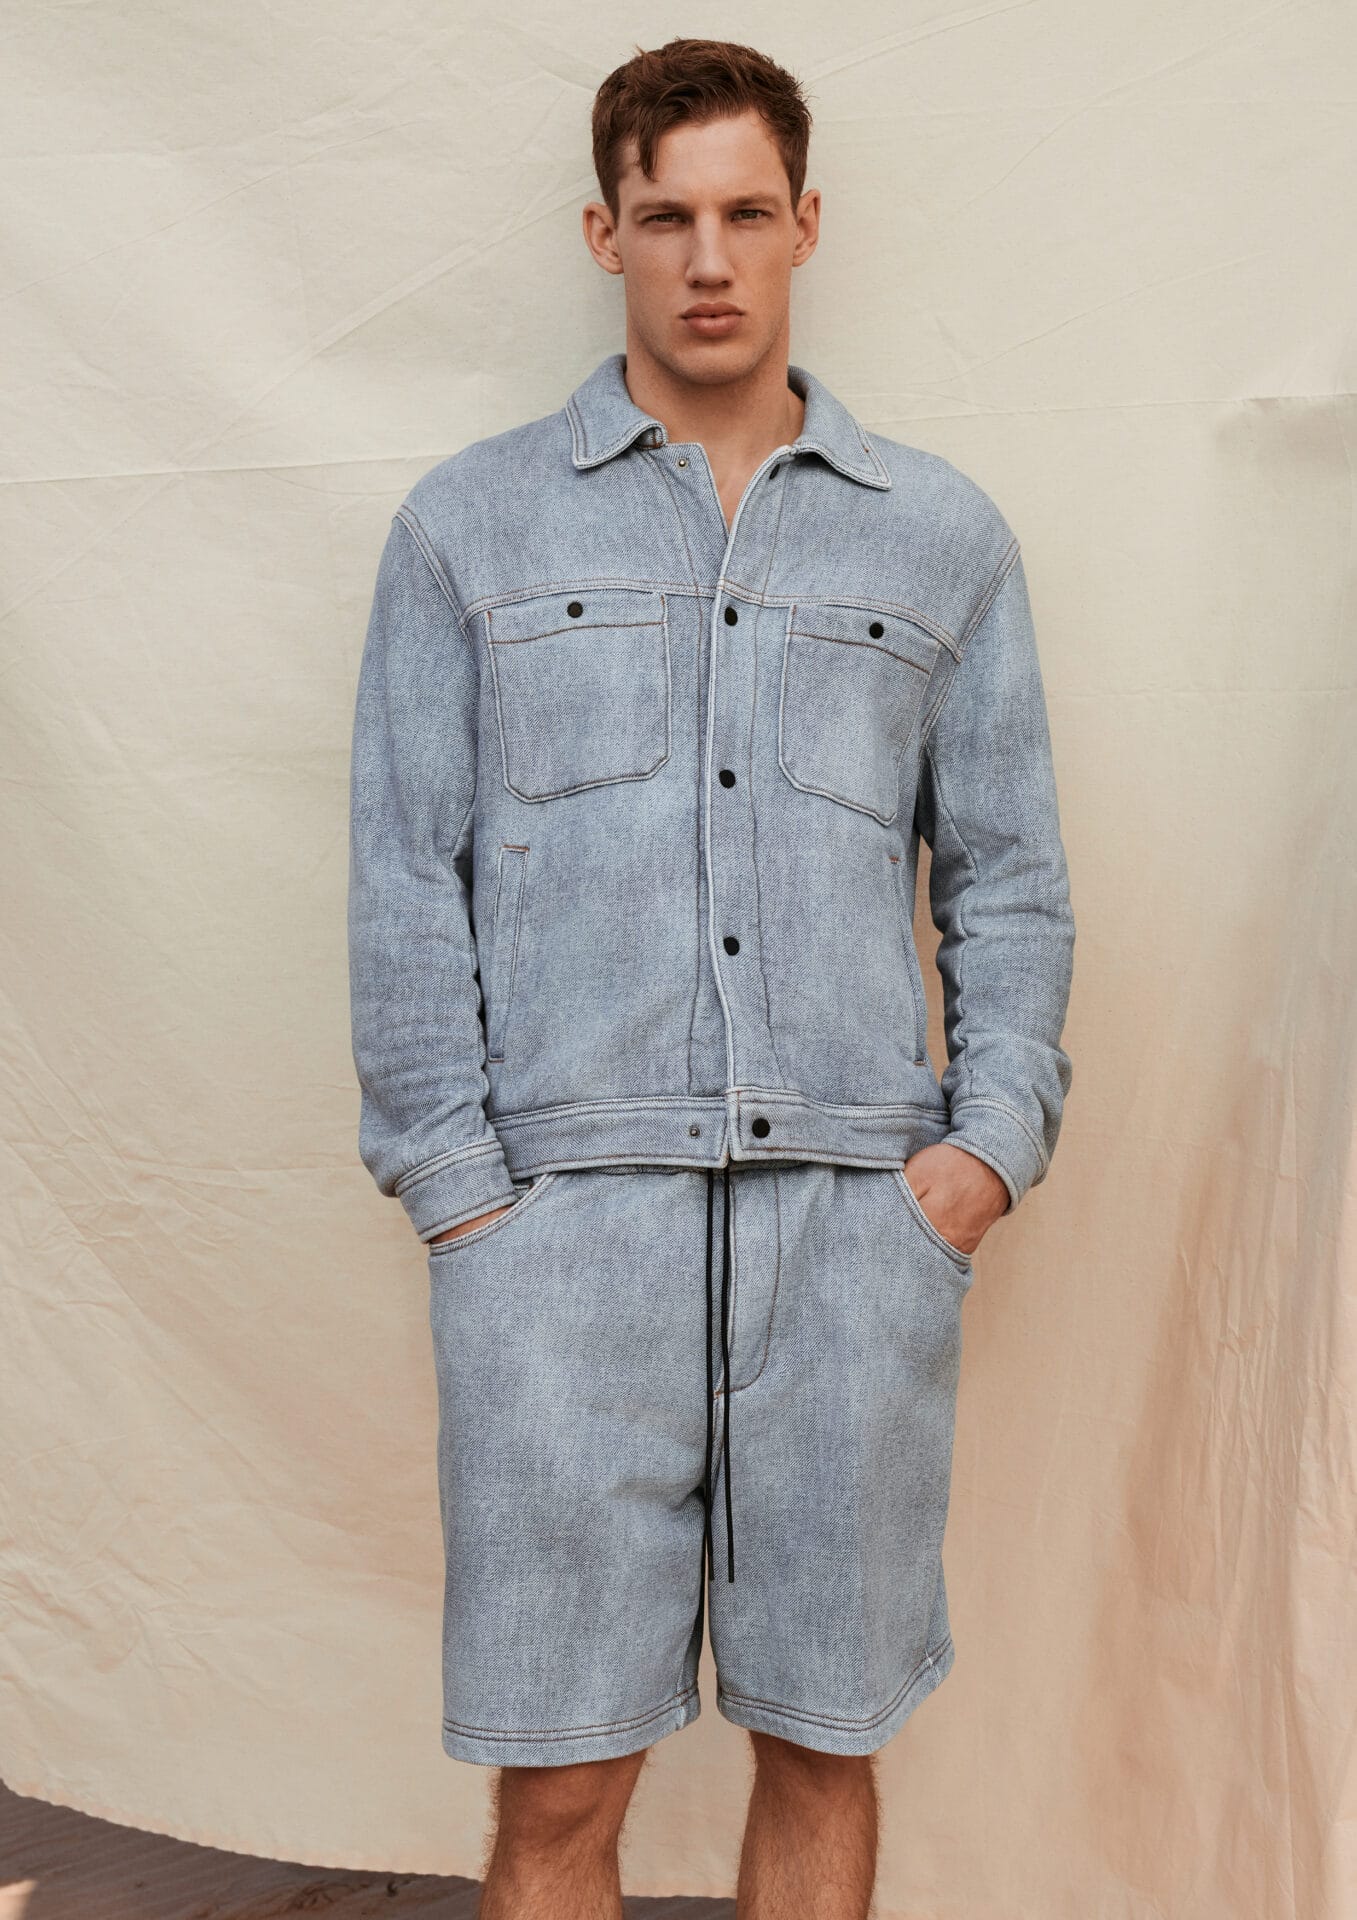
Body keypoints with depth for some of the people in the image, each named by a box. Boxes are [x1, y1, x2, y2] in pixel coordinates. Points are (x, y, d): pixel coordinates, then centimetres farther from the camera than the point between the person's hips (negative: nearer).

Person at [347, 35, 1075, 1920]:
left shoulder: (944, 536, 13)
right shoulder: (469, 525, 9)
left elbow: (1012, 876, 12)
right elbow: (404, 881, 4)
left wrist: (996, 1135, -1)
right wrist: (454, 1180, -4)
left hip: (861, 1214, 2)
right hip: (563, 1204, -1)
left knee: (825, 1745, 13)